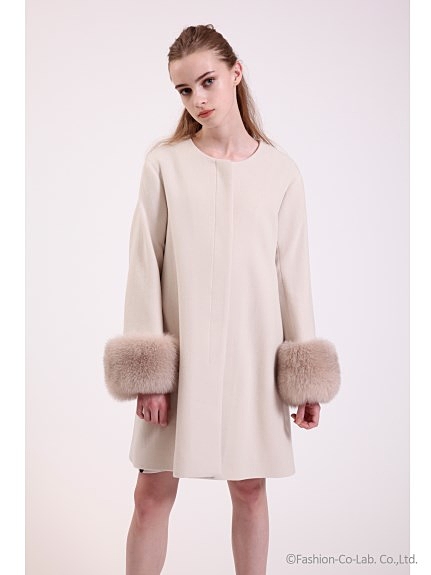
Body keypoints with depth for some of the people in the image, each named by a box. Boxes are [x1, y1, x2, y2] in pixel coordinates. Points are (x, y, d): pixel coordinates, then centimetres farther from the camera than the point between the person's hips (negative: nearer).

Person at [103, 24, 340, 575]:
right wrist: (146, 363, -7)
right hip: (181, 349, -1)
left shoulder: (280, 170, 2)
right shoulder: (165, 162, -1)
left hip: (252, 352, 1)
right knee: (153, 492, 4)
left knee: (249, 487, 12)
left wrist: (307, 375, 3)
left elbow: (292, 270, 3)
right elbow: (145, 263, -3)